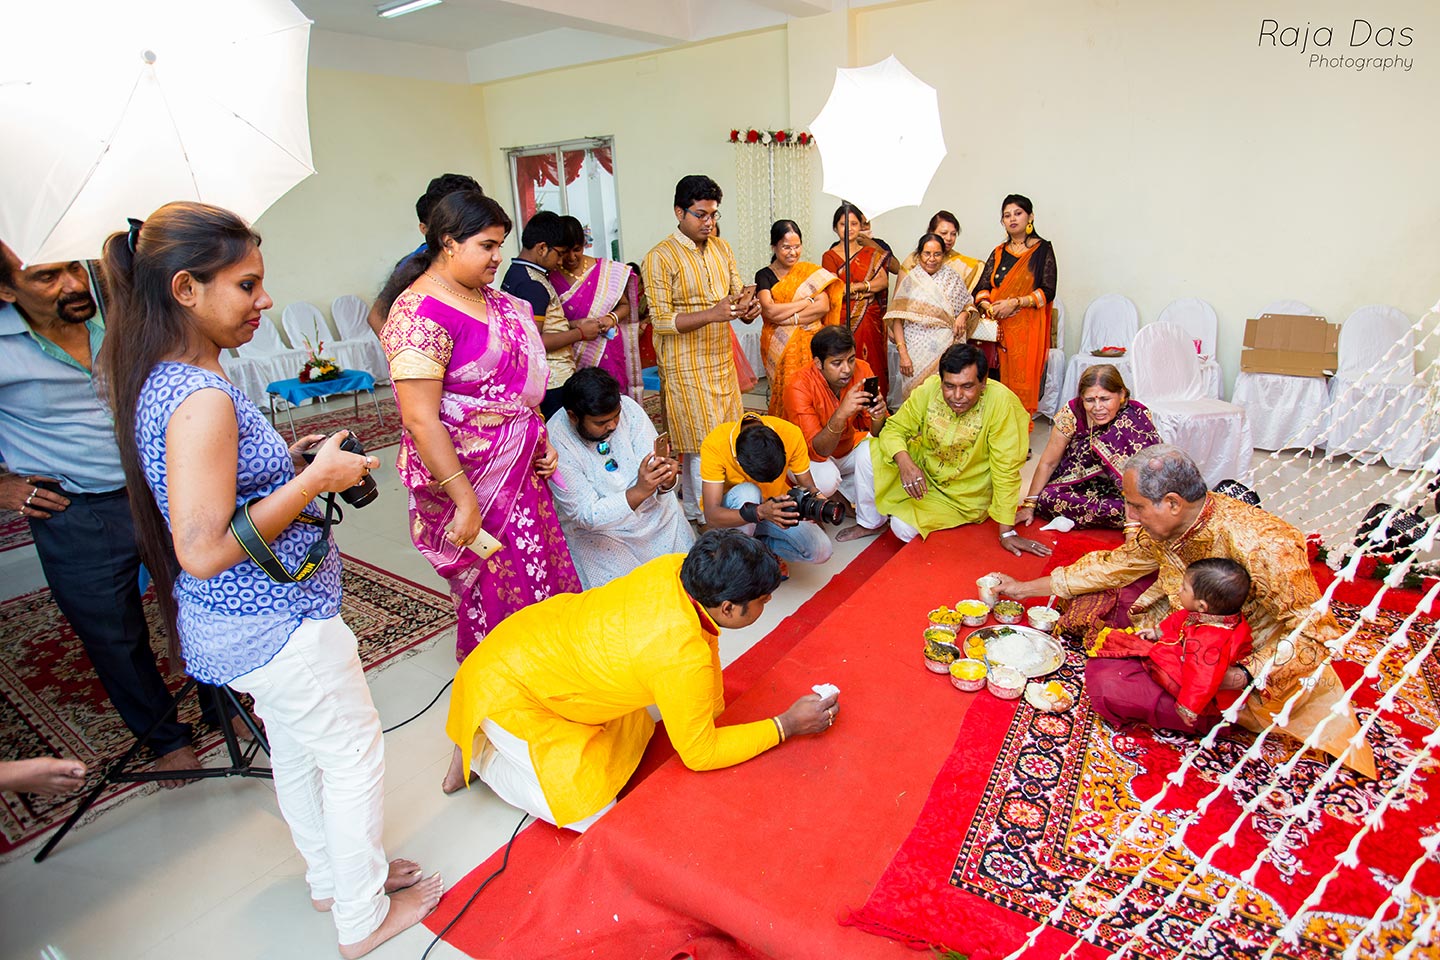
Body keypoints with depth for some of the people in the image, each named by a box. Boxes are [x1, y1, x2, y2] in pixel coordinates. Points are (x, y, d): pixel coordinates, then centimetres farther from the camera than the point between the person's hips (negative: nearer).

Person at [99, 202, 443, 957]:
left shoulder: (159, 379, 3)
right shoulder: (202, 398, -28)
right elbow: (204, 550, -29)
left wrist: (288, 462, 6)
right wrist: (315, 478, -24)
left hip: (235, 628, 10)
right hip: (276, 628, -10)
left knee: (296, 752, 25)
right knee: (355, 757, 9)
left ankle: (331, 878, 48)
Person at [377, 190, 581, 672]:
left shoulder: (489, 299, 8)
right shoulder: (422, 314, -19)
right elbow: (420, 420, -23)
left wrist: (542, 442, 11)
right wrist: (464, 500, -22)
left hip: (520, 469, 8)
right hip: (469, 478, -8)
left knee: (542, 574, 17)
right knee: (497, 591, 7)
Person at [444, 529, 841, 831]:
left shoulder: (676, 568, -16)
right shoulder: (682, 657, -35)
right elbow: (699, 753, -20)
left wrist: (712, 707, 11)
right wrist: (786, 726, -13)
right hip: (508, 690, -8)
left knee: (631, 735, 18)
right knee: (592, 814, -4)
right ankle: (483, 755, 13)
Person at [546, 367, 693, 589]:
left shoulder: (628, 408, -14)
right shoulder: (556, 443, -24)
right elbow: (587, 516, -25)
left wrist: (666, 481, -39)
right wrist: (639, 491, -40)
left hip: (653, 511, 4)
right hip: (596, 529, -3)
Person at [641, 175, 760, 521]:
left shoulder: (721, 248, 10)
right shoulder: (660, 258, -11)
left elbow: (737, 292, 13)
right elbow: (661, 320, -16)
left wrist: (747, 307, -13)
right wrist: (711, 314, -29)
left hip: (722, 360, 7)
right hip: (687, 367, -7)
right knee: (704, 447, -4)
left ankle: (693, 509, 30)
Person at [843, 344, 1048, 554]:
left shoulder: (1001, 402, -29)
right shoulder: (929, 389, -19)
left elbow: (1006, 470, -25)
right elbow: (893, 428, -11)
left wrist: (1007, 532, -22)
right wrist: (904, 461, -33)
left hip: (962, 496, -4)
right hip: (922, 470, 4)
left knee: (904, 527, -22)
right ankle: (870, 523, 10)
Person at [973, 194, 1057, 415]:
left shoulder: (1042, 250, 3)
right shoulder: (999, 253, 15)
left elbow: (1048, 291, -5)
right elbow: (982, 288, 10)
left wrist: (1015, 303, -16)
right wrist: (989, 307, -10)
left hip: (1027, 325, -3)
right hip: (999, 326, 3)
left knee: (1022, 377, -5)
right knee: (998, 377, -1)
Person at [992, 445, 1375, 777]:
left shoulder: (1259, 546, -34)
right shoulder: (1167, 525, -13)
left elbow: (1316, 631, -27)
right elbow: (1113, 565, 2)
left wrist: (1241, 677, -37)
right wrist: (1027, 588, 4)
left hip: (1253, 661, -6)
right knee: (1090, 605, -7)